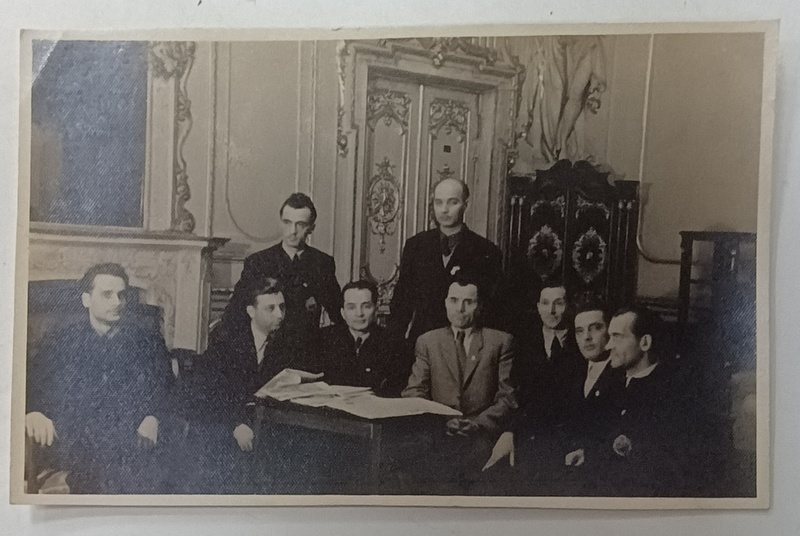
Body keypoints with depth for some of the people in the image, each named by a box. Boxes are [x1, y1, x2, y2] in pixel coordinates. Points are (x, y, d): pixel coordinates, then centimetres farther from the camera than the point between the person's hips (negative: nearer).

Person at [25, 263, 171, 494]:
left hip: (133, 447, -1)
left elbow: (165, 389, 7)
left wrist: (153, 417, -13)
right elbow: (32, 384, 1)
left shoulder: (147, 342, 10)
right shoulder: (61, 342, 10)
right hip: (76, 447, 1)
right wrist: (33, 412, -20)